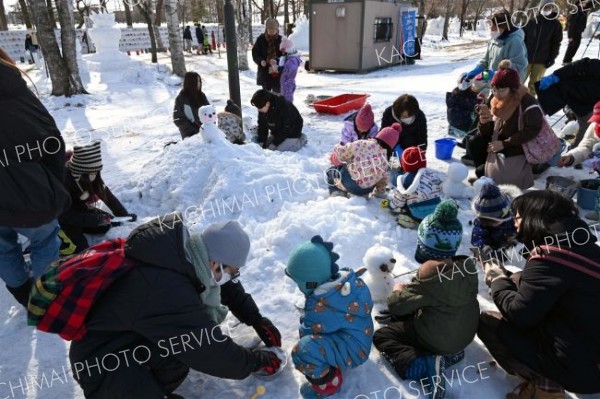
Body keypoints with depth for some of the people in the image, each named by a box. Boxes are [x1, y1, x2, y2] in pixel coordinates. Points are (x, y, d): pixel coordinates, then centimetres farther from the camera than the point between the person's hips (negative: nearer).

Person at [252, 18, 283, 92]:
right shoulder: (261, 39, -1)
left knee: (277, 92, 4)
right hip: (264, 72, 1)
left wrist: (277, 61, -23)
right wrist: (260, 61, -16)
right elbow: (255, 53, 4)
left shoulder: (280, 39, -3)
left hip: (278, 72, -1)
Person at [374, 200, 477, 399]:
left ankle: (425, 364, -15)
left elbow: (397, 305, -22)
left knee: (381, 336, 3)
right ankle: (448, 354, 11)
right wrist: (411, 288, 9)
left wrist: (398, 291, 0)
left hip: (437, 339, -7)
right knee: (411, 311, 27)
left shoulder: (430, 274, -29)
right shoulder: (468, 265, -8)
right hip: (465, 335, 8)